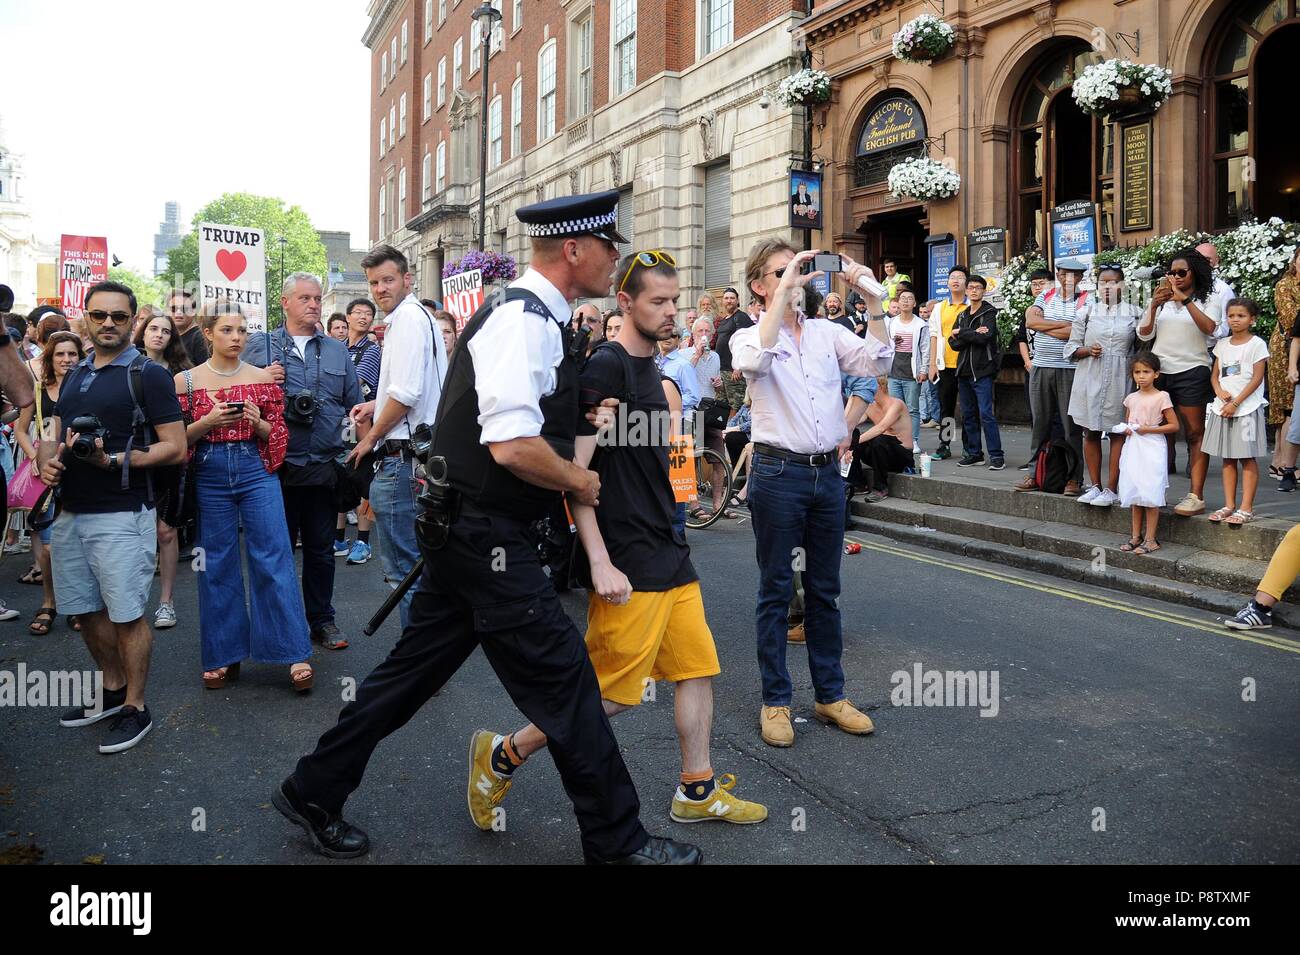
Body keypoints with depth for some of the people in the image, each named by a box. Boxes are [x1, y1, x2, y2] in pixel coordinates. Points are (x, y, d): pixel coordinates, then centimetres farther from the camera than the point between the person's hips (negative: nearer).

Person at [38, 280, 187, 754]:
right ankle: (112, 690, 31)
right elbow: (54, 436, 19)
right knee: (89, 610, 15)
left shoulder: (148, 374, -6)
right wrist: (47, 460, -4)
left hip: (121, 514, -7)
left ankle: (135, 707, 12)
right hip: (70, 513, 7)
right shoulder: (74, 375, 14)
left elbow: (176, 448, -11)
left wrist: (114, 460, -22)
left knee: (126, 614, -1)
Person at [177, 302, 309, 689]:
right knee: (218, 566, 7)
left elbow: (280, 434, 8)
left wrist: (259, 423, -13)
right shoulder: (186, 381, 4)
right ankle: (224, 656, 18)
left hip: (256, 472, 0)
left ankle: (296, 654, 0)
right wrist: (207, 422, -13)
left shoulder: (263, 378, 5)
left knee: (273, 560, -4)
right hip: (210, 477, 1)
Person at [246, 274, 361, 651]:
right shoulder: (258, 346, 6)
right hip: (277, 467, -2)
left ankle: (322, 620, 21)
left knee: (321, 549, 10)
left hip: (325, 467, 2)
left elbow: (355, 407, 14)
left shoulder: (338, 351, 13)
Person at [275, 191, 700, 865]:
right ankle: (617, 841, 15)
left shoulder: (530, 317, 13)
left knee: (413, 668, 18)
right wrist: (578, 480, -12)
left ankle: (314, 792, 33)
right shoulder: (526, 320, -19)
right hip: (486, 536, -10)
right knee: (564, 678, 0)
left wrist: (577, 433, 12)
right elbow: (513, 445, -28)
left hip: (463, 529, 10)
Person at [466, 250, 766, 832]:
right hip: (628, 564, -9)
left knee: (697, 669, 12)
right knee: (612, 693, -3)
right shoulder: (605, 368, -14)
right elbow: (574, 470, -19)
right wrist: (600, 563, -23)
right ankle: (501, 756, 14)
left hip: (668, 554, 9)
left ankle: (698, 791, 26)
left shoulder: (647, 369, 14)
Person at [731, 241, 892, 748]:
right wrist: (784, 291, -22)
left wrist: (873, 298, -8)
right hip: (779, 472, -4)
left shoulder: (827, 332, 12)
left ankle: (831, 694, 23)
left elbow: (877, 361, -1)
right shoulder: (749, 336, 0)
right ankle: (775, 700, 14)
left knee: (825, 589, 12)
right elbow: (755, 359, -24)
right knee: (776, 590, 4)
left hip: (828, 472, 4)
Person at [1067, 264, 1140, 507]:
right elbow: (1071, 348, 7)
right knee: (1091, 432, 5)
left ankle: (1111, 488, 5)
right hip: (1090, 379, 1)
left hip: (1120, 380, -1)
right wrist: (1087, 350, -12)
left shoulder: (1134, 313, 6)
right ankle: (1095, 485, 15)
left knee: (1118, 433, 0)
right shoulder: (1086, 312, 7)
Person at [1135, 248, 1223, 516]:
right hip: (1159, 372, 4)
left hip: (1191, 371, -3)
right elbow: (1144, 335, 9)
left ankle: (1196, 496, -4)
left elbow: (1209, 328, -14)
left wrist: (1185, 300, -17)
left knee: (1195, 434, -2)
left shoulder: (1208, 299, 4)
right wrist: (1153, 306, -5)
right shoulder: (1162, 300, 13)